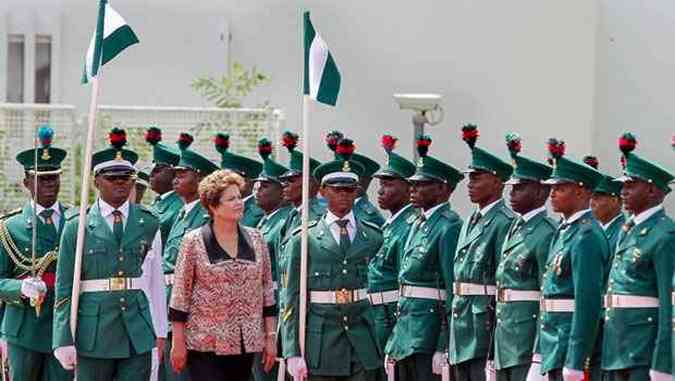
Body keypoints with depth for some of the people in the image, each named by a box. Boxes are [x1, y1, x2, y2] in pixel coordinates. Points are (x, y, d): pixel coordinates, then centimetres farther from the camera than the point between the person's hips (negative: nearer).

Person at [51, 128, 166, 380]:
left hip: (138, 335, 2)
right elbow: (64, 288, 0)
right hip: (93, 335, -2)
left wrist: (161, 331, 7)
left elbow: (156, 281, 10)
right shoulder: (77, 227, 0)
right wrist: (65, 340, -5)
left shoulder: (149, 224, 8)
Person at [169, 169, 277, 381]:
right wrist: (178, 343, -4)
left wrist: (270, 337, 7)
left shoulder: (255, 240, 7)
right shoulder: (194, 241, -3)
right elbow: (180, 294, -2)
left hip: (246, 344, 4)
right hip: (205, 345, -4)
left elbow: (267, 291, 11)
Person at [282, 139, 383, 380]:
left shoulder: (373, 237, 9)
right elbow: (292, 300, 1)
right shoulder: (304, 240, 3)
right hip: (320, 343, -2)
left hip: (363, 347, 2)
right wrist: (293, 353, -6)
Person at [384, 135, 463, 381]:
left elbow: (454, 291, -16)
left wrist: (444, 349, -20)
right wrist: (392, 346, 18)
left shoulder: (449, 227, -11)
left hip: (429, 334, -9)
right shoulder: (417, 224, 16)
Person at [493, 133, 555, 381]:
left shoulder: (545, 234, -12)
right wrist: (495, 353, 16)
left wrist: (539, 357, -19)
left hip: (527, 346, -9)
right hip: (505, 344, 9)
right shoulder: (515, 228, 15)